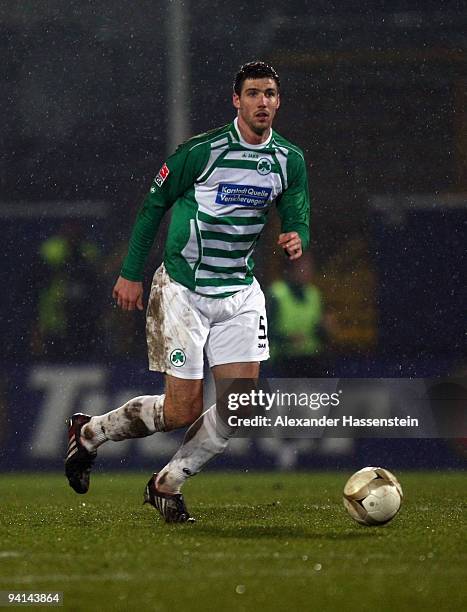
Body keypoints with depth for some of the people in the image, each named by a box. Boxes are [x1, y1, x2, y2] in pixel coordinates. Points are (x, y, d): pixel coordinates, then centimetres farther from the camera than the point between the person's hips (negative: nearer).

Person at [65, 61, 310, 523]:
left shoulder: (290, 160, 2)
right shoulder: (202, 150, -12)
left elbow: (297, 222, 10)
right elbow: (154, 204, -1)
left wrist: (296, 240, -15)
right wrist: (130, 273, -1)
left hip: (240, 290, 5)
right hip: (182, 289, -5)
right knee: (182, 411, -6)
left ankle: (168, 484, 10)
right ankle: (89, 432, 20)